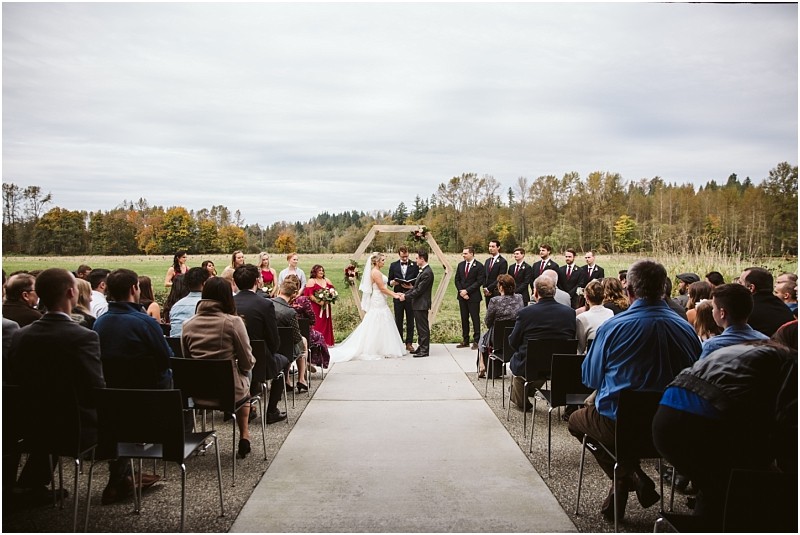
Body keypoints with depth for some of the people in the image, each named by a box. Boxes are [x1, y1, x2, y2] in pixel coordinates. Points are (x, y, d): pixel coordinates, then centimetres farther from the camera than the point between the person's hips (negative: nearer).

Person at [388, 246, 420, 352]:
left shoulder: (414, 265, 4)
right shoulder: (393, 265, 6)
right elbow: (389, 281, 7)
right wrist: (392, 282, -15)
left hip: (410, 297, 0)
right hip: (398, 296, 0)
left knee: (410, 321, 4)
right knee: (398, 321, 5)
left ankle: (409, 343, 12)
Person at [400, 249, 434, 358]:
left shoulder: (427, 273, -20)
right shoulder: (423, 271, 12)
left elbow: (419, 290, -21)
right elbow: (416, 287, 17)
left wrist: (406, 296, -12)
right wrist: (405, 293, 9)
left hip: (422, 304, -10)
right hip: (418, 304, 10)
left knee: (423, 328, -2)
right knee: (420, 327, 17)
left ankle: (425, 350, 5)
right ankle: (421, 347, 26)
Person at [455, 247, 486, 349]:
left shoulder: (478, 266, -7)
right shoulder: (460, 265, 10)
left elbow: (479, 281, -11)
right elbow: (457, 280, 11)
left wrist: (467, 290, -14)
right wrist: (461, 291, -4)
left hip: (473, 296, -5)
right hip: (462, 296, 5)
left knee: (475, 319, -1)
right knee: (464, 319, 10)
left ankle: (476, 341, 5)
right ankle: (465, 340, 17)